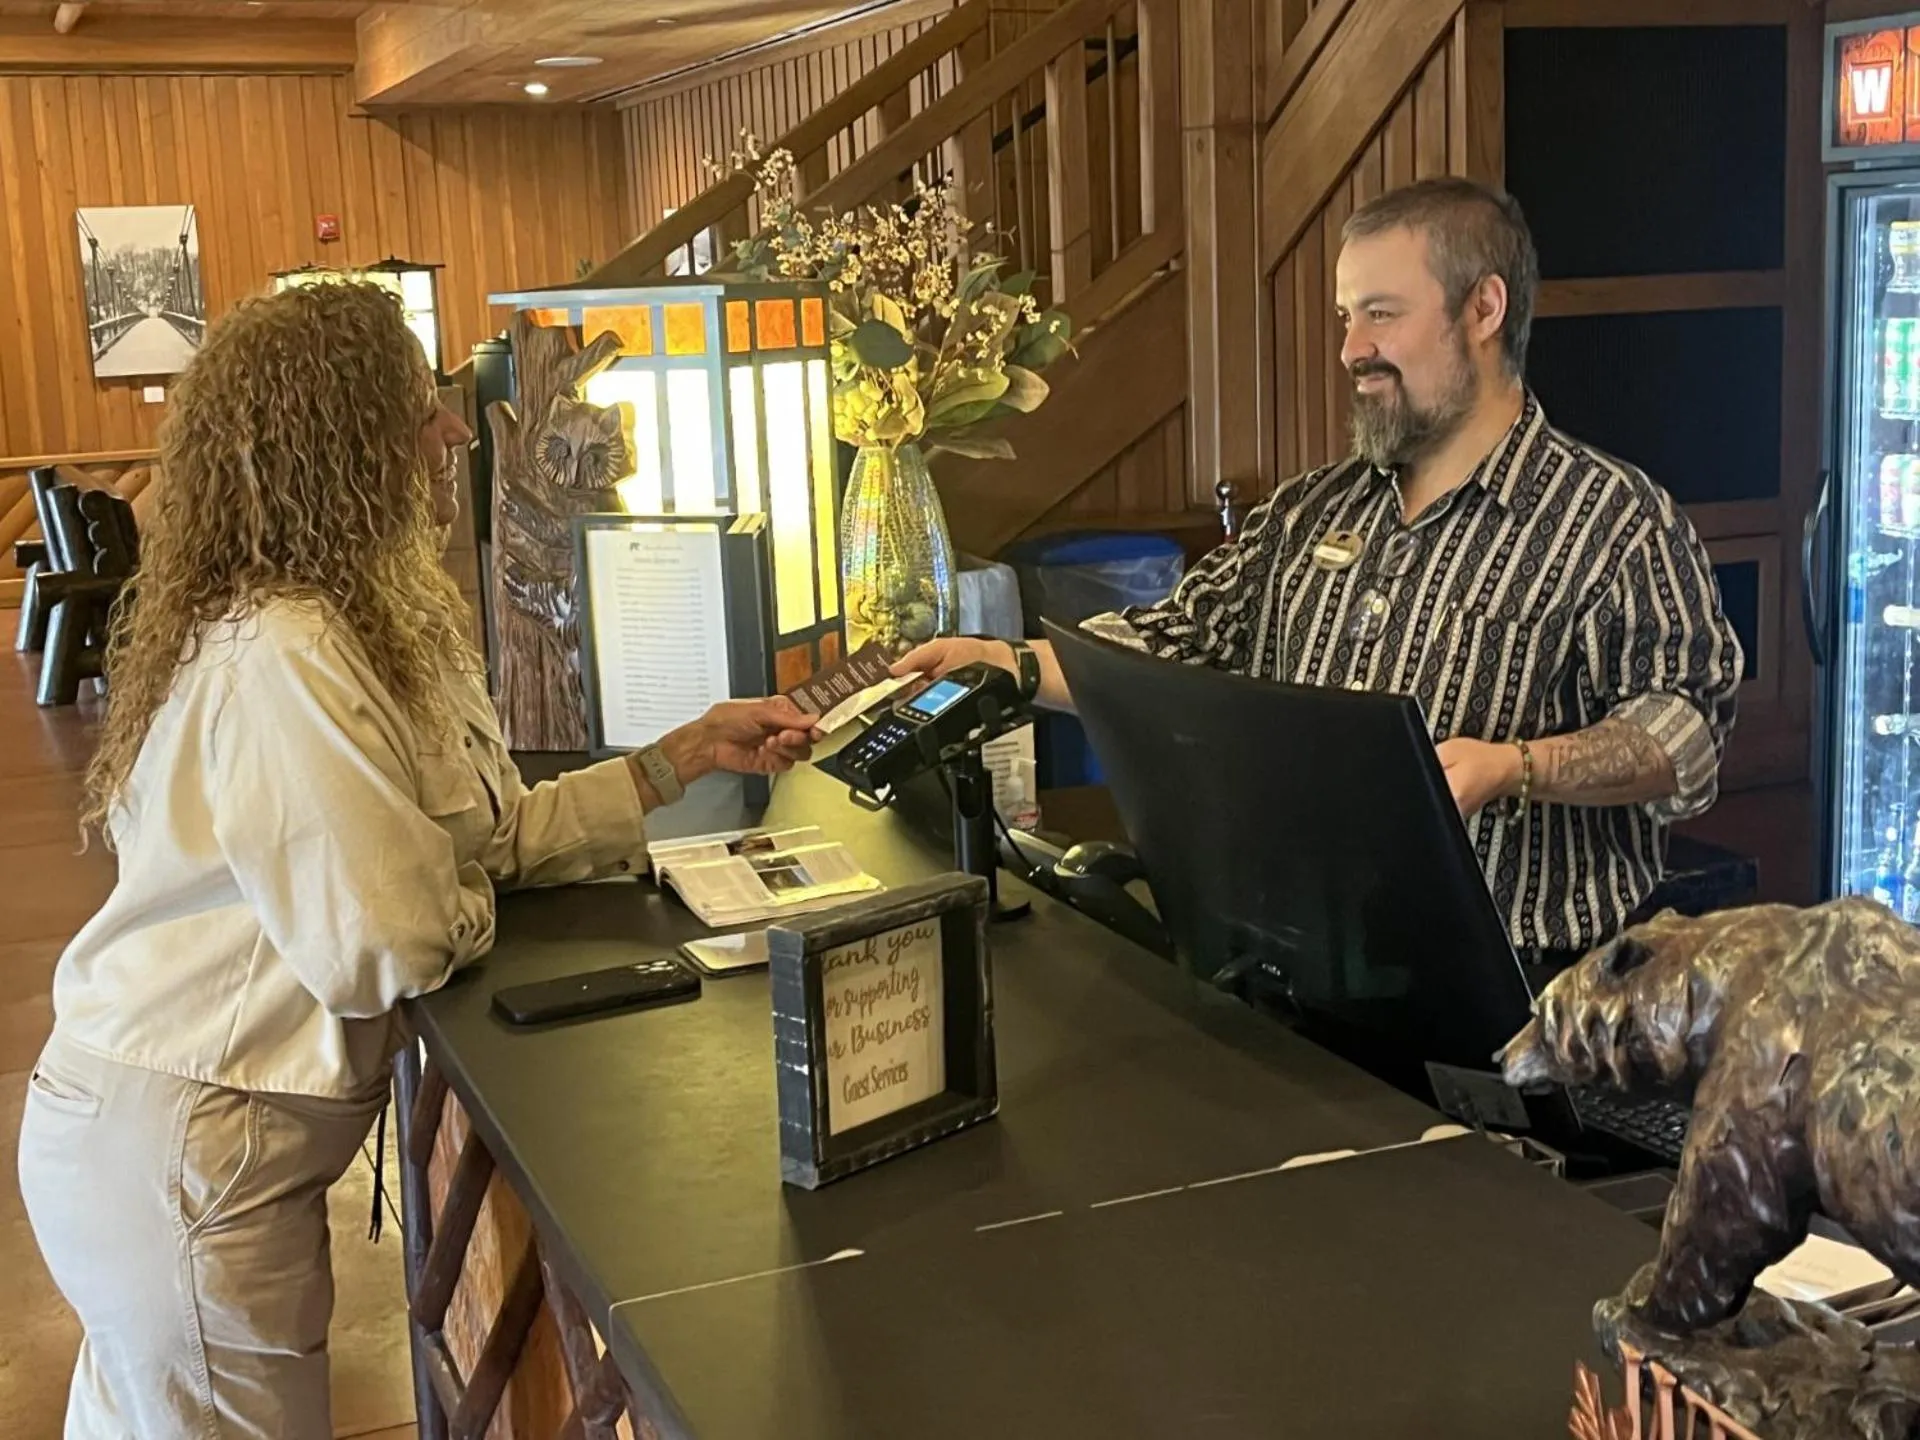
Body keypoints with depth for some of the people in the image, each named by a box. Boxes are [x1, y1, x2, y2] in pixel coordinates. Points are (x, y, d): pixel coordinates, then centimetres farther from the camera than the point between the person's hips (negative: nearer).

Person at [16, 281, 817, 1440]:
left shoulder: (383, 622, 5)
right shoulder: (282, 658, -27)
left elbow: (500, 830, 7)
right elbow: (389, 948, -28)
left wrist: (694, 753, 4)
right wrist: (466, 908, -6)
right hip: (179, 1155, -9)